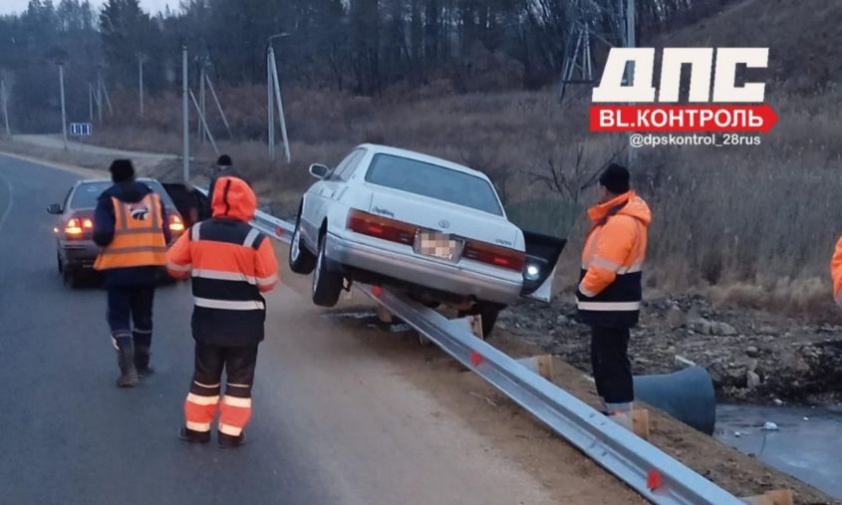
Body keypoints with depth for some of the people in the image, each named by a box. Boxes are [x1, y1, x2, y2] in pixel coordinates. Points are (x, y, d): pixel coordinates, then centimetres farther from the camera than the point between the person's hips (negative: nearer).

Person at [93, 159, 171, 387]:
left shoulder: (108, 201, -5)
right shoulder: (153, 198, 6)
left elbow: (102, 235, -17)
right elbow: (166, 235, 4)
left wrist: (100, 238, 5)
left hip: (119, 268, -3)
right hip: (148, 267, 3)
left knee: (119, 318, 4)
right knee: (143, 317, 18)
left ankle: (128, 369, -10)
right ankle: (141, 365, 26)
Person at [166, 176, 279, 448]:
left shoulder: (196, 233, -5)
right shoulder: (256, 240, -14)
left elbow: (174, 266, 5)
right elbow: (268, 282, -9)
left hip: (207, 319, 3)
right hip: (244, 323, -3)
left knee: (205, 374, 18)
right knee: (240, 378, 11)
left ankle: (196, 427, 25)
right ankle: (231, 432, 12)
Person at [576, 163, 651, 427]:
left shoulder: (619, 222, -23)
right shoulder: (622, 215, 11)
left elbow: (603, 269, -26)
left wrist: (584, 291, -9)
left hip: (611, 306, -10)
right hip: (611, 304, 10)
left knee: (612, 361, -6)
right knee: (603, 358, 18)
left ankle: (621, 419, -2)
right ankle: (612, 411, 27)